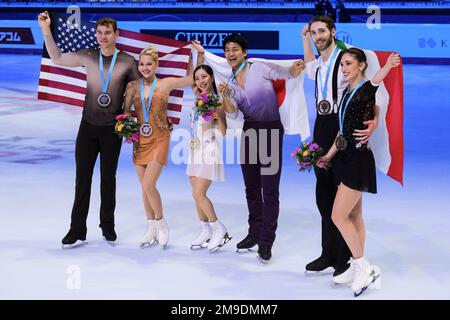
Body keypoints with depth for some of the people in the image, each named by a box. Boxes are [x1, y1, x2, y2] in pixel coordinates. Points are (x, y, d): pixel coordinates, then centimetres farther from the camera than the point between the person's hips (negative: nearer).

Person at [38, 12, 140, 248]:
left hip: (112, 129, -1)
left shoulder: (127, 61, -4)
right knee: (82, 178, 2)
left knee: (108, 178, 9)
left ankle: (108, 227, 22)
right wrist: (46, 30, -1)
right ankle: (77, 231, 8)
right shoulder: (88, 56, 1)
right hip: (88, 125, 1)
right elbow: (57, 58, 8)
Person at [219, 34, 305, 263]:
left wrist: (295, 68, -28)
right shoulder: (230, 83, 11)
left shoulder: (259, 68, -3)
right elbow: (232, 114, 1)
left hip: (271, 130, -6)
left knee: (270, 189, -6)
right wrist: (225, 97, -18)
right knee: (251, 187, 13)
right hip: (249, 131, 6)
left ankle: (266, 242, -5)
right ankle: (254, 233, 26)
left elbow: (287, 74, -6)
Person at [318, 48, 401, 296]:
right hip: (346, 157, 9)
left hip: (359, 158, -9)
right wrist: (329, 155, 20)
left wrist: (387, 66, -59)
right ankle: (359, 268, 23)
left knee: (339, 216, -9)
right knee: (354, 216, 14)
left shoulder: (367, 88, -12)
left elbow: (377, 79, -37)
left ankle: (364, 267, 1)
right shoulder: (347, 92, 13)